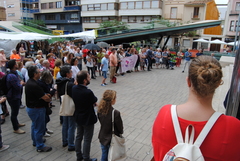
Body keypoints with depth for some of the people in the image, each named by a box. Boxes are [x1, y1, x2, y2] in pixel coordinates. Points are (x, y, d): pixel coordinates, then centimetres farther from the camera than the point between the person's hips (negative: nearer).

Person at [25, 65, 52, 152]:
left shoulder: (29, 82, 3)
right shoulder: (34, 85, -29)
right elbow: (46, 98, -24)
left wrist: (45, 94, -2)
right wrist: (49, 99, -2)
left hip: (30, 108, 10)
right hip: (36, 109, -10)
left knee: (35, 125, 25)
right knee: (39, 128, 4)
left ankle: (35, 141, 43)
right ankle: (40, 146, 18)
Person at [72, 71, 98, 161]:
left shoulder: (74, 88, -8)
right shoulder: (88, 92, -31)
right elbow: (95, 100, -13)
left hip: (78, 117, 7)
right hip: (88, 119, -7)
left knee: (78, 137, 21)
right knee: (87, 140, 10)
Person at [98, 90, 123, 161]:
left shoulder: (100, 110, -14)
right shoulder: (115, 113, -31)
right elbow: (120, 126, -16)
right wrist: (121, 132, 6)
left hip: (102, 138, 5)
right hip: (112, 139, -5)